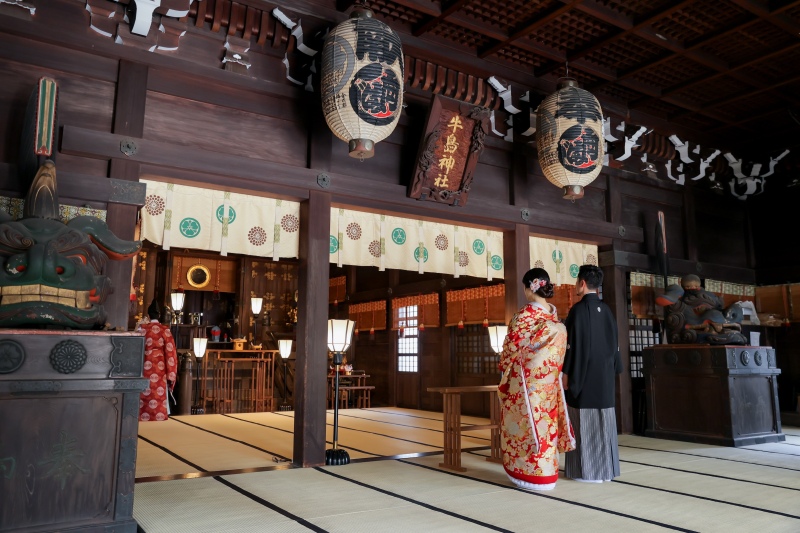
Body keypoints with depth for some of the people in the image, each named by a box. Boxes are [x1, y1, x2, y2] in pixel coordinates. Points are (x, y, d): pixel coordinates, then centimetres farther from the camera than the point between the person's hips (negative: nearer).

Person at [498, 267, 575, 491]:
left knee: (527, 421, 2)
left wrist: (505, 369, 3)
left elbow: (512, 346, -11)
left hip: (526, 377, -7)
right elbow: (558, 346, 11)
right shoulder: (554, 314, 4)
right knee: (545, 420, 12)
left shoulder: (525, 315, -16)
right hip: (548, 377, 7)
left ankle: (529, 473, 9)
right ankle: (545, 473, 21)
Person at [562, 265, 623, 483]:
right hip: (605, 374, 7)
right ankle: (606, 468, 17)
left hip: (584, 374, -7)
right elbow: (614, 342, 15)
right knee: (603, 420, 11)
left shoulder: (578, 309, -12)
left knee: (585, 422, -2)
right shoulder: (606, 310, 10)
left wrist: (565, 372, -12)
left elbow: (573, 343, -16)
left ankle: (586, 470, 2)